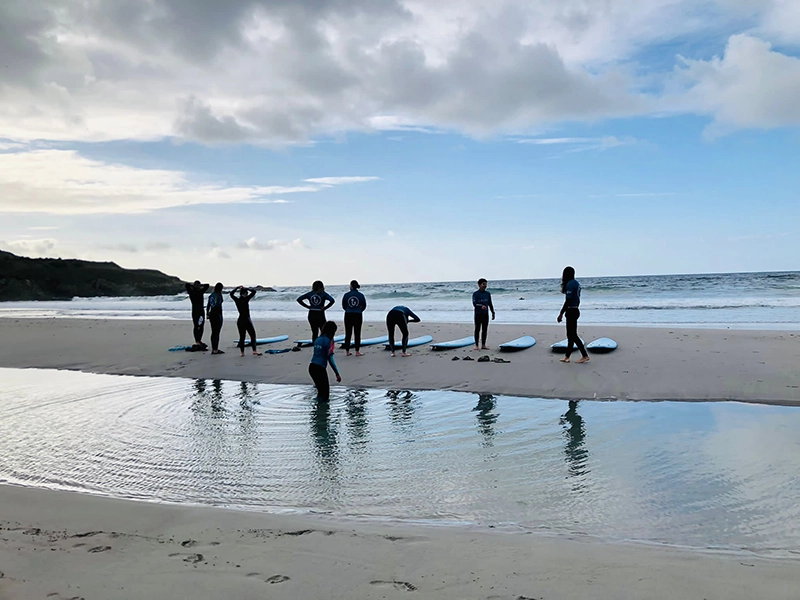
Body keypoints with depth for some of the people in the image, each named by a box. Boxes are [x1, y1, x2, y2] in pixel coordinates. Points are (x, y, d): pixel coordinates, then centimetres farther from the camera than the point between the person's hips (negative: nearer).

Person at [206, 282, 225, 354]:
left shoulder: (211, 295, 9)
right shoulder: (219, 295, -11)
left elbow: (208, 306, 13)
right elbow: (219, 306, -16)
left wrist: (207, 314, 21)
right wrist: (221, 315, -13)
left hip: (211, 314, 7)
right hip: (217, 315, -7)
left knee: (213, 332, 14)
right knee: (217, 332, -3)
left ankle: (213, 349, 19)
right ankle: (215, 350, -3)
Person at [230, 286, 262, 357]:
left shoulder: (237, 300, 3)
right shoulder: (246, 299, -11)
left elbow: (231, 293, 22)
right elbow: (254, 291, -9)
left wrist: (237, 288, 20)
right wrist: (246, 288, -1)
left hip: (240, 320, 6)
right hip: (247, 320, -6)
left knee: (242, 337, 9)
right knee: (253, 335, -1)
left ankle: (242, 352, 8)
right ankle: (254, 351, -10)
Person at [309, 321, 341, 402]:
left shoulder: (317, 339, 13)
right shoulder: (328, 341, -8)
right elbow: (330, 359, -11)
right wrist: (337, 374, -8)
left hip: (312, 367, 8)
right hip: (320, 368, -8)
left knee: (321, 390, 17)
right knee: (325, 392, -3)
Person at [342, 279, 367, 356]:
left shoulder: (346, 295, -4)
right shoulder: (361, 295, -4)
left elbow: (343, 306, 5)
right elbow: (364, 306, 5)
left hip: (348, 315, 1)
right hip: (358, 315, -1)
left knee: (348, 334, 8)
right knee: (357, 334, 3)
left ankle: (347, 351, 11)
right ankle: (357, 352, 3)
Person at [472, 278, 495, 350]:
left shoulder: (488, 293, 10)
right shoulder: (475, 293, -5)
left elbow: (490, 304, 16)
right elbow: (474, 303, -14)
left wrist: (493, 313, 14)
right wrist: (481, 306, -31)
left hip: (485, 314, 5)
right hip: (478, 314, -5)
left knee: (485, 330, 6)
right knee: (477, 329, -1)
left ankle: (483, 345, 13)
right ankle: (476, 345, 4)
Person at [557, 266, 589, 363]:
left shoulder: (570, 284, -16)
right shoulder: (576, 283, 13)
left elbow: (568, 301, -20)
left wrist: (561, 314, -16)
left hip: (571, 311, -10)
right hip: (575, 311, 10)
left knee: (572, 335, -5)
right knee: (570, 334, 13)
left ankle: (585, 356, -4)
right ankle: (567, 356, 20)